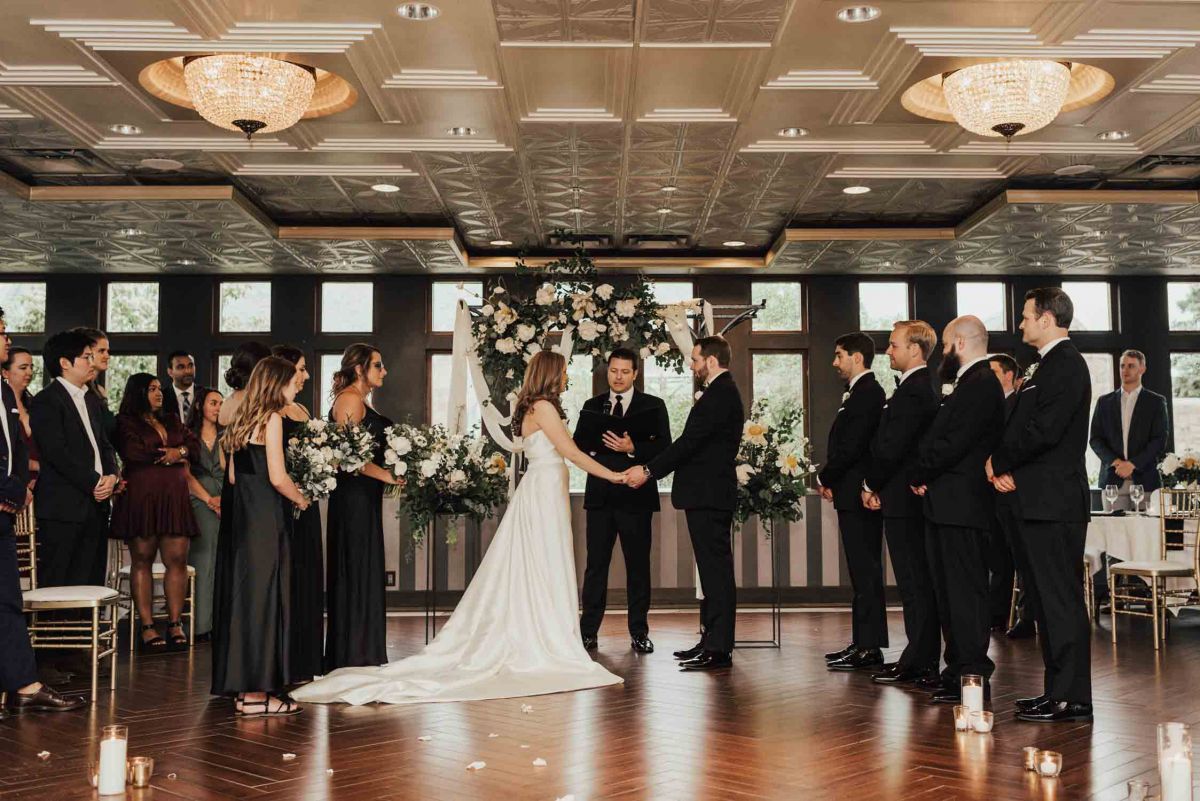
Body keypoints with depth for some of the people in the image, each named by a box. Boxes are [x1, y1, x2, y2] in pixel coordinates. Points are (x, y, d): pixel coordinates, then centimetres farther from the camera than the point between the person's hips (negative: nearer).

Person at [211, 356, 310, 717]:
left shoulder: (242, 420, 15)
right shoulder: (271, 418, -10)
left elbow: (233, 476, 17)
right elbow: (277, 477, -16)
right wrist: (300, 498, 1)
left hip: (239, 515, 9)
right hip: (264, 520, -9)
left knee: (240, 596, 11)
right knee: (261, 598, -4)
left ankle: (241, 685, 18)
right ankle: (255, 692, 1)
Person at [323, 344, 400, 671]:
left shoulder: (361, 401, 19)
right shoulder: (350, 399, -11)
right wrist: (389, 476, -18)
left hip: (363, 499, 10)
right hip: (355, 497, -10)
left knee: (363, 574, 12)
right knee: (357, 573, -5)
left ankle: (358, 657, 18)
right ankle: (354, 656, 2)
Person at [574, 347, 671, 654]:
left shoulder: (653, 406, 5)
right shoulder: (592, 406, 14)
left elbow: (664, 448, -4)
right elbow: (578, 445, 11)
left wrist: (632, 448, -18)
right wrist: (595, 445, -10)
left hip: (635, 496, -2)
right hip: (600, 495, 2)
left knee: (638, 565, 4)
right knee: (596, 564, 3)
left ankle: (639, 632, 13)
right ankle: (588, 632, 8)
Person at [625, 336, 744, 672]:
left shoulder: (720, 395, -15)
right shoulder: (723, 392, 18)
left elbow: (690, 441, -21)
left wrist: (649, 470, -18)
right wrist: (651, 468, 18)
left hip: (708, 495, -11)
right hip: (710, 494, 11)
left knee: (715, 568, -8)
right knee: (714, 568, 13)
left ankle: (718, 648, -5)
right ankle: (713, 640, 20)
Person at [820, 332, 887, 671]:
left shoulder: (867, 393, -14)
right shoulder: (862, 392, 18)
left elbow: (851, 446, -20)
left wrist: (825, 478, -8)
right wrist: (831, 479, 9)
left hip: (857, 493, -10)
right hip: (855, 493, 10)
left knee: (865, 571, -7)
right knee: (863, 570, 12)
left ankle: (869, 647, -3)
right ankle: (862, 643, 18)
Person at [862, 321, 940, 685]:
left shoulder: (911, 391, -16)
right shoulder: (924, 387, 16)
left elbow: (891, 447, -20)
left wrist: (871, 485, -5)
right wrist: (877, 486, 9)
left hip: (902, 499, -10)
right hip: (910, 497, 10)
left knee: (914, 582, -5)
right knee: (919, 581, 13)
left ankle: (918, 662, 1)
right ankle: (922, 658, 20)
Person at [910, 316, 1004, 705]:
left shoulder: (980, 384, -13)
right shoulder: (971, 384, 19)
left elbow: (954, 443, -21)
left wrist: (919, 475, -7)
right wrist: (923, 476, 3)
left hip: (961, 506, -10)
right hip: (948, 505, 10)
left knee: (965, 590, -6)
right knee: (949, 590, 14)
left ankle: (973, 676, -2)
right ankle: (958, 669, 21)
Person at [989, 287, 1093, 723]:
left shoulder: (1066, 363, -12)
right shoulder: (1052, 364, 19)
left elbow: (1045, 430, -21)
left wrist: (999, 463, -9)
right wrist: (1008, 469, 3)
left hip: (1054, 502, -10)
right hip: (1042, 501, 10)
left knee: (1061, 599, -6)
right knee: (1051, 600, 13)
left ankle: (1072, 698, 0)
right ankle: (1058, 689, 20)